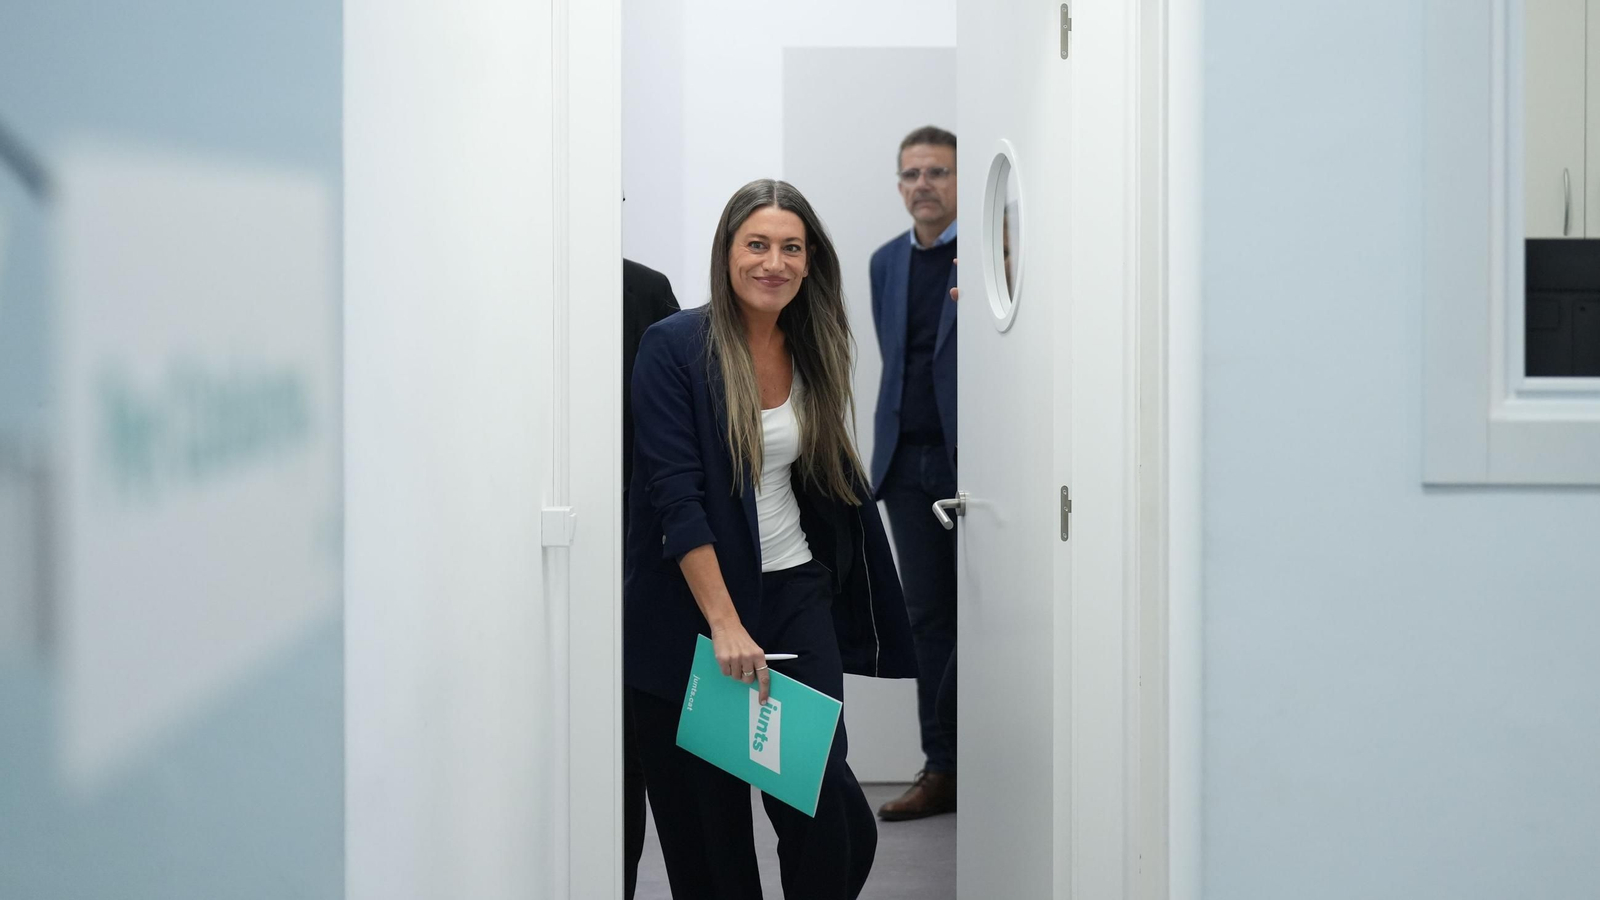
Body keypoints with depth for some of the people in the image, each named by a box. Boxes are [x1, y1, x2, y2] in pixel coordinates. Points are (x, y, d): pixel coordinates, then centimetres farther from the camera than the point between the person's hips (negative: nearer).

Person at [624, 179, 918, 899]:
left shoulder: (815, 353, 7)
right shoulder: (673, 347, -9)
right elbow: (675, 497, -16)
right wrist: (726, 625, -23)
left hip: (796, 592, 4)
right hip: (692, 604, -4)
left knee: (822, 789, -7)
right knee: (707, 813, 5)